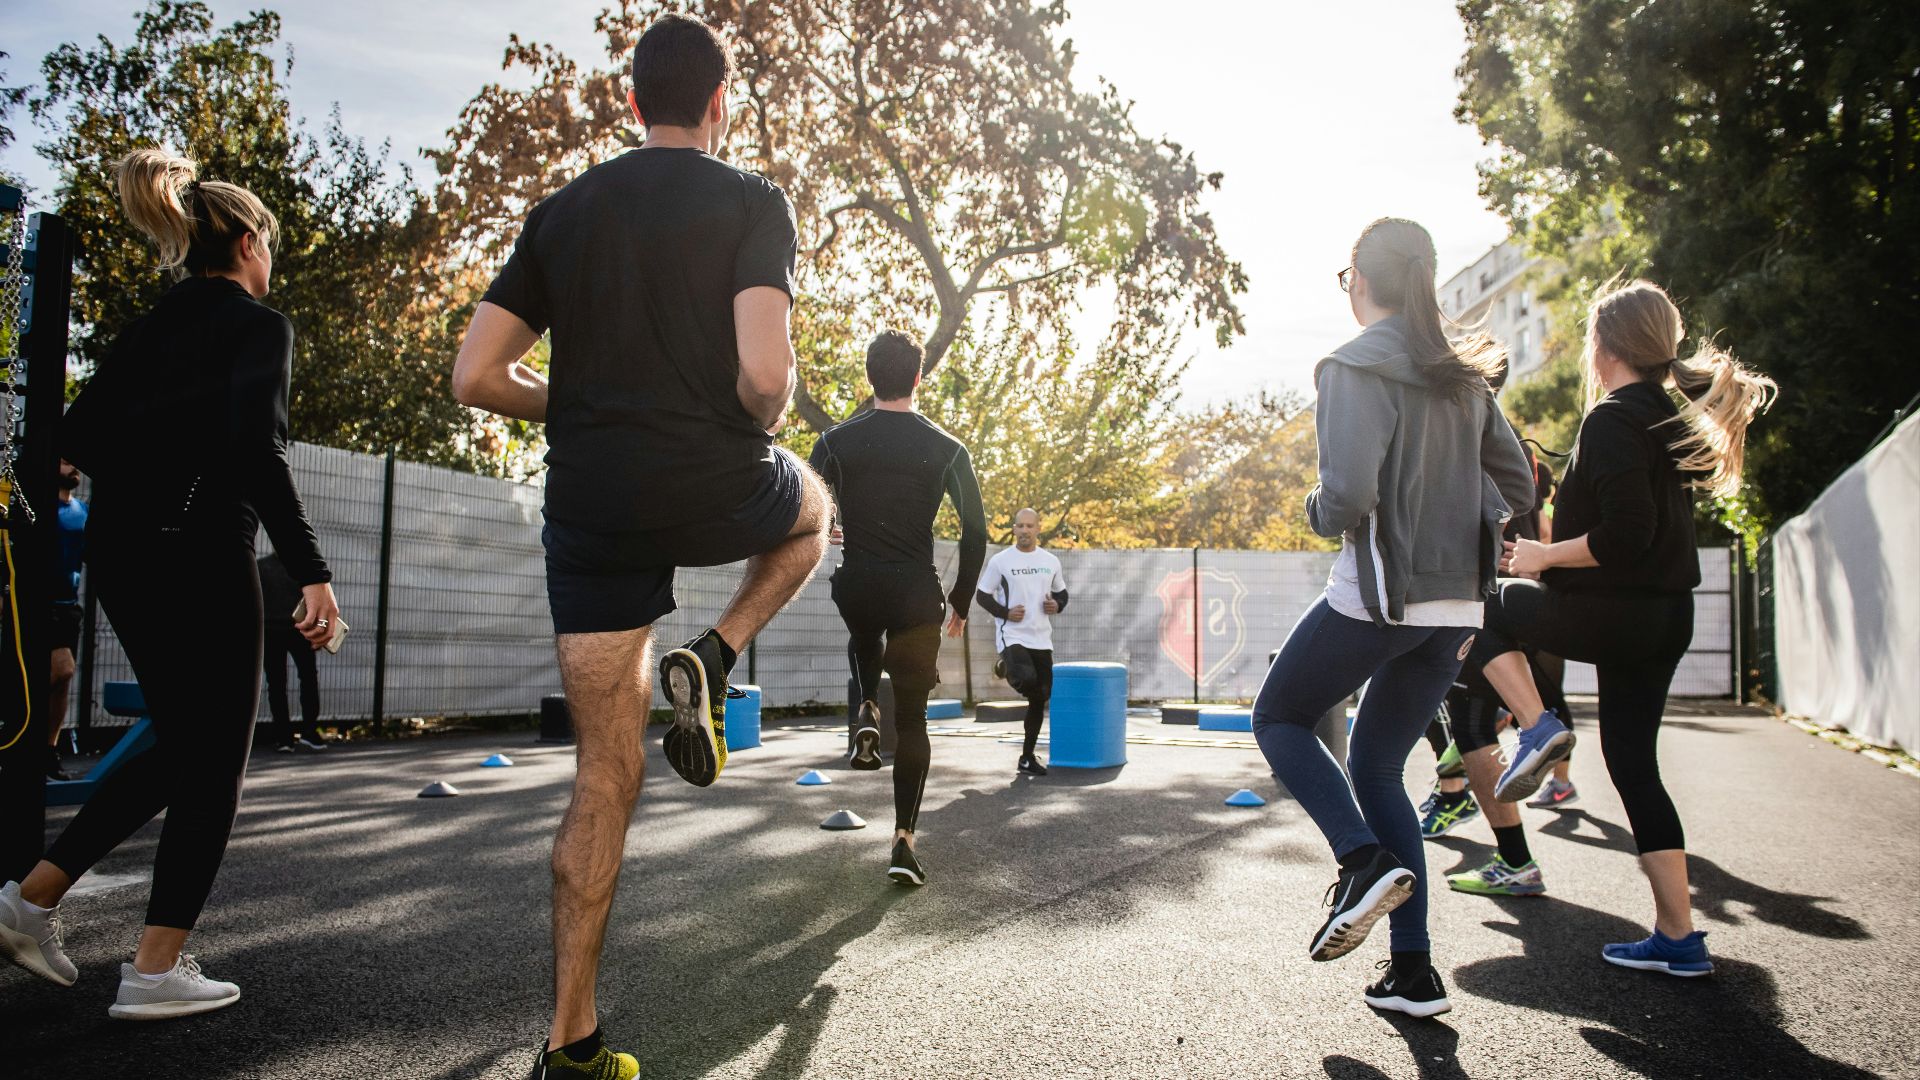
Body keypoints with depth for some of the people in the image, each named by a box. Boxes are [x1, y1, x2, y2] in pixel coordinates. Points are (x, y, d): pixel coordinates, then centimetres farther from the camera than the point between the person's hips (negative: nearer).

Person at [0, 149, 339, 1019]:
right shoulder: (259, 324, -7)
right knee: (214, 760, 3)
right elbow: (257, 451, -21)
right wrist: (311, 572, -22)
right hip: (199, 554, -8)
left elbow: (80, 436, 13)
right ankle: (156, 970, 6)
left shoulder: (153, 323, 16)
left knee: (180, 745, 21)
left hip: (120, 553, 8)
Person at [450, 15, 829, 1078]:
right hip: (714, 489, -3)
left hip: (591, 506, 4)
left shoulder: (562, 211, 12)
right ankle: (709, 661, 9)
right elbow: (764, 371, -17)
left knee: (605, 772, 11)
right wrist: (764, 423, 6)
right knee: (813, 508, 34)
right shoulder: (751, 202, -1)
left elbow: (476, 376, 6)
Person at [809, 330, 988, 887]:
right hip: (917, 596, -1)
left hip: (856, 588, 1)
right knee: (912, 720, 9)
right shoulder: (947, 449, -1)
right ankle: (904, 840, 3)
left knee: (865, 638, 39)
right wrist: (960, 602, 9)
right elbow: (976, 533, -2)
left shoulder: (837, 441, -1)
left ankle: (867, 712, 14)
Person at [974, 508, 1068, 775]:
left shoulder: (1051, 561, 9)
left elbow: (1062, 592, 21)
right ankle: (1005, 668, 7)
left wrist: (1057, 605, -2)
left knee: (1040, 698, 6)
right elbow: (982, 595, 2)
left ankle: (1027, 757, 20)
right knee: (1027, 680, -31)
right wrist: (1005, 613, -13)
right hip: (1012, 636, -5)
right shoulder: (1000, 561, -2)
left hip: (1042, 639, 5)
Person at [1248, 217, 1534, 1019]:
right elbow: (1517, 489, 15)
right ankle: (1413, 972, 14)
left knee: (1279, 719, 15)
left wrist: (1318, 513, -1)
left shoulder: (1355, 368, -11)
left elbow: (1349, 494, -21)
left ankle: (1365, 860, -7)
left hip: (1377, 597, -7)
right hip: (1455, 606, 7)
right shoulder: (1462, 376, 12)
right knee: (1376, 765, 16)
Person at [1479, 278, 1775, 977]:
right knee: (1634, 766, 13)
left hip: (1613, 615, -9)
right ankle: (1678, 939, 16)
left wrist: (1545, 555, -10)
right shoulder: (1674, 419, 14)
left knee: (1488, 602, 15)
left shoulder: (1611, 420, -14)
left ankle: (1537, 729, 3)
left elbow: (1625, 534, -24)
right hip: (1666, 618, 9)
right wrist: (1555, 553, 21)